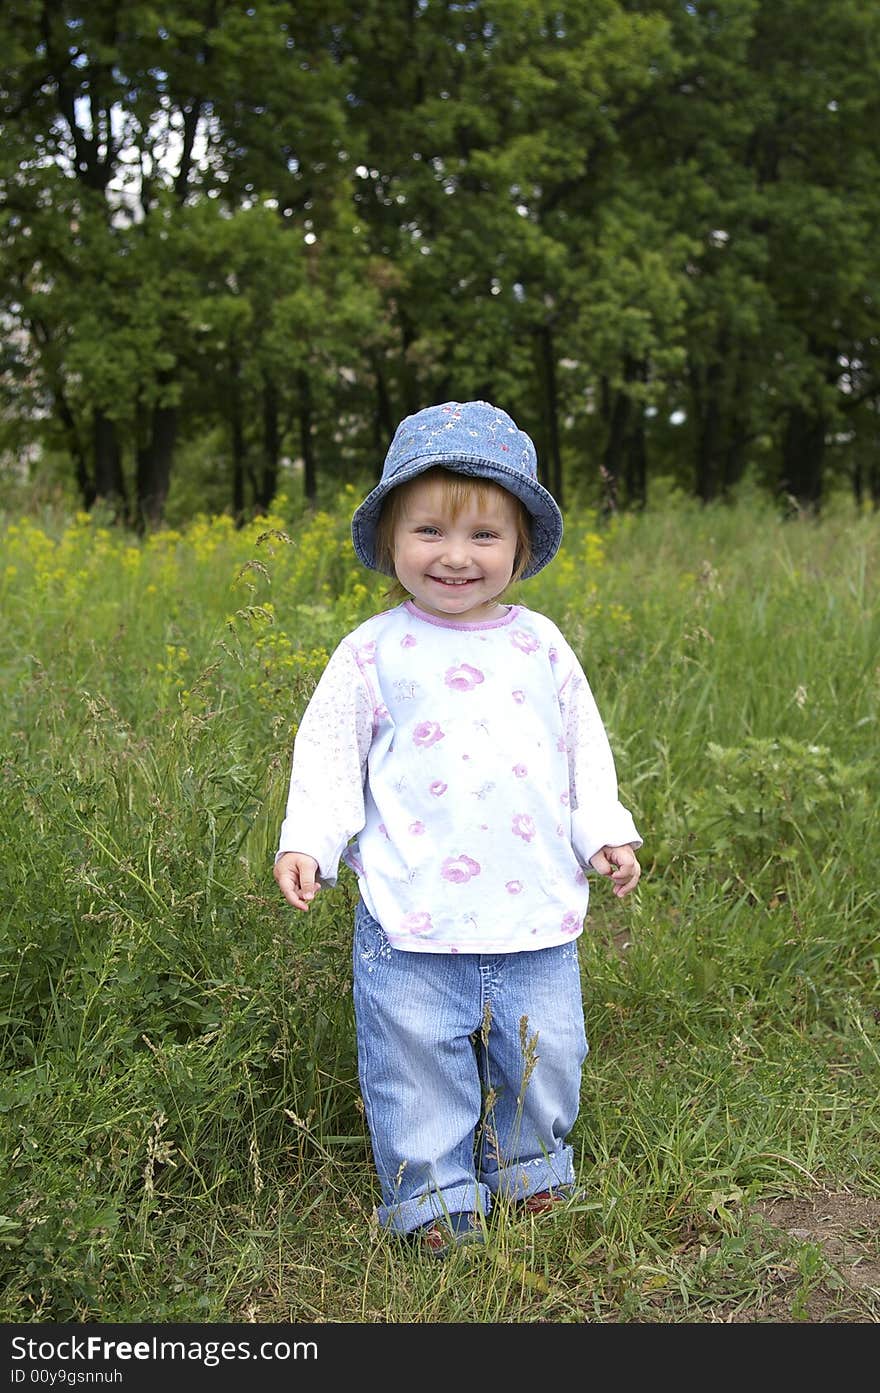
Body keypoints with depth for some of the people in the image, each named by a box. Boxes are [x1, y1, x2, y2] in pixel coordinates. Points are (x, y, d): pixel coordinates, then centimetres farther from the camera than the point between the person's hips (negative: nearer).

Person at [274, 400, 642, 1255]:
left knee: (545, 1055, 13)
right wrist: (307, 841, -9)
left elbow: (584, 747, 14)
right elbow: (328, 751, 2)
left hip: (536, 908, 3)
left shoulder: (539, 647, 5)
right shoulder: (374, 653, -2)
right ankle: (433, 1194, 28)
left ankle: (527, 1169, 39)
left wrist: (606, 833, 5)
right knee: (416, 1057, 6)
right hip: (412, 916, -2)